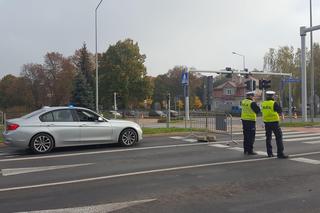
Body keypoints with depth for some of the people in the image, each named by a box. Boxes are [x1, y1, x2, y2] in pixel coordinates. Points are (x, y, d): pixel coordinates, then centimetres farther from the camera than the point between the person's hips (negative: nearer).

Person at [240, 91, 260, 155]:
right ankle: (250, 151, -1)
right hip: (251, 120, -8)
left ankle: (245, 150, 18)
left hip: (244, 119, 8)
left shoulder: (243, 101, 7)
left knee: (246, 135, 13)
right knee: (251, 136, -2)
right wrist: (255, 103, 0)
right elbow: (258, 110, -13)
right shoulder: (252, 103, -15)